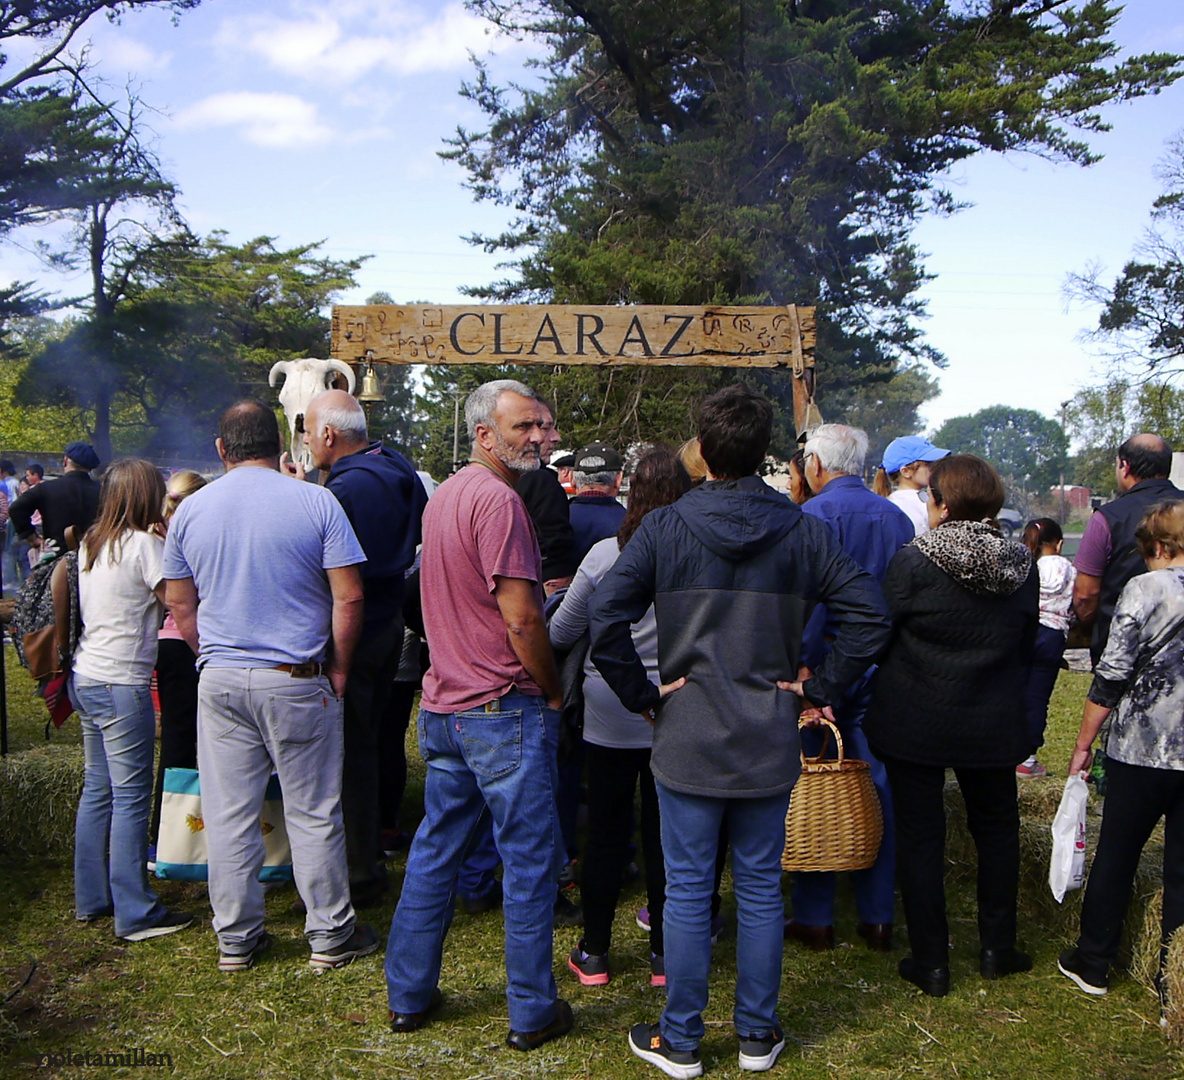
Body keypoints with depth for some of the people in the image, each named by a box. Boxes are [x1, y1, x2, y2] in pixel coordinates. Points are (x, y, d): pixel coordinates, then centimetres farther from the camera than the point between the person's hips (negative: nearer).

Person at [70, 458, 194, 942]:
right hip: (122, 684, -9)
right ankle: (135, 913, 1)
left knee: (97, 789, 15)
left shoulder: (91, 543, 12)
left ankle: (91, 898, 24)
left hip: (85, 678, 9)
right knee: (131, 797, -4)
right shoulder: (143, 544, -12)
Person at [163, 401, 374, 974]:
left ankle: (235, 938, 22)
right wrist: (338, 670, 1)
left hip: (219, 682, 3)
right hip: (297, 680, -3)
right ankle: (330, 935, 18)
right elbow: (349, 598, -9)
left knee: (228, 814, 11)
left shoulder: (190, 510, 3)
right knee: (313, 814, 7)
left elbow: (179, 605, 8)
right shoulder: (317, 503, -7)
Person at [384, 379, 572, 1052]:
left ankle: (409, 996, 28)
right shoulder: (499, 499, -17)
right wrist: (554, 694, -7)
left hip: (444, 706, 9)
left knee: (436, 850, 17)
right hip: (505, 708, -9)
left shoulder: (445, 494, 13)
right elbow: (521, 618, -21)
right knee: (531, 858, 3)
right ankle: (533, 1013, 15)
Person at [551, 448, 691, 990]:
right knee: (665, 835, 11)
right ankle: (664, 954, 23)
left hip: (609, 716, -1)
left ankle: (594, 952, 22)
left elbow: (562, 631, 0)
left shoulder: (604, 554, -11)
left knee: (606, 833, 10)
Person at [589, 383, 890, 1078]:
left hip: (687, 742, -2)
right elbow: (869, 617, -7)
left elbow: (606, 619, -15)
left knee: (687, 893, 9)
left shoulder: (664, 528, -7)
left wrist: (642, 695, -4)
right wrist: (819, 689, 0)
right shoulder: (804, 531, -2)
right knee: (761, 891, 14)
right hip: (771, 745, 2)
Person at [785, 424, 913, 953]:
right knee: (877, 786, 10)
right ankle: (877, 918, 19)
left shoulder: (815, 513, -10)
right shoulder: (897, 517, 8)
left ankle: (815, 918, 12)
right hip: (881, 666, 6)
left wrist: (803, 666, -17)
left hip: (826, 664, -5)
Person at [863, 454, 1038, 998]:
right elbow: (1029, 646, 8)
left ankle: (931, 962, 15)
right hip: (993, 725, 4)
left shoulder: (913, 561, -16)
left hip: (913, 723, -4)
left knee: (919, 837, 7)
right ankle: (998, 949, 31)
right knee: (996, 830, 21)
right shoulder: (1023, 566, -2)